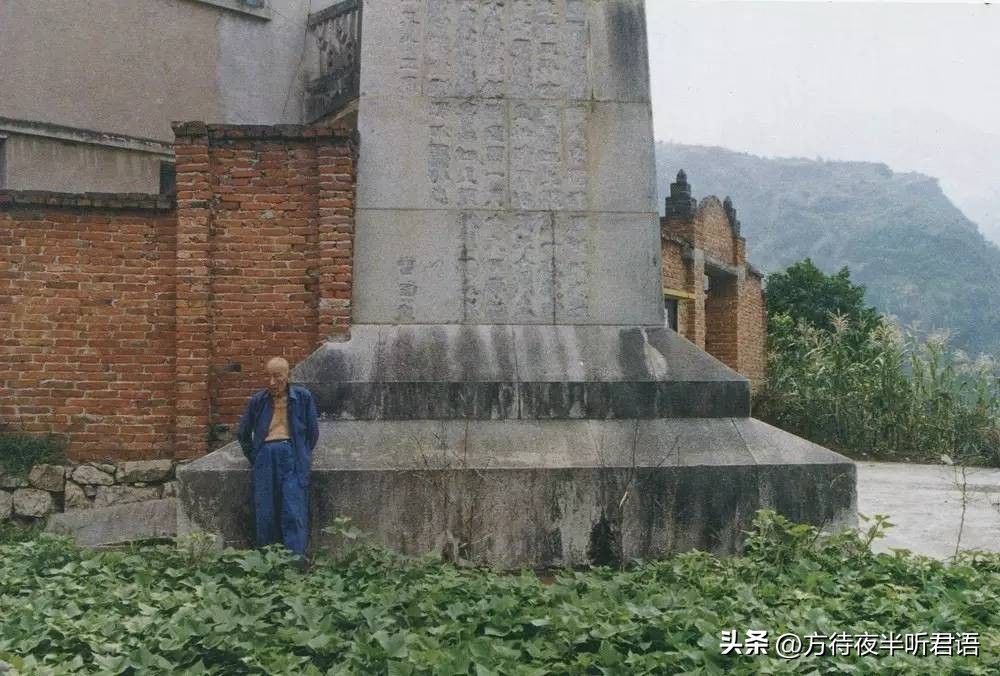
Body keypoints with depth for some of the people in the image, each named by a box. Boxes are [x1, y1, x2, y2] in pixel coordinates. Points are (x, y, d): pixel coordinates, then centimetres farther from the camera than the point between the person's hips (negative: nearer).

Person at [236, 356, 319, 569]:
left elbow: (313, 431, 14)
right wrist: (254, 458, 18)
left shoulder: (303, 397, 8)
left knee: (294, 509, -14)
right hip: (265, 454, 2)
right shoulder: (257, 400, 13)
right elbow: (243, 433, 24)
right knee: (264, 510, -3)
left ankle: (296, 555, -20)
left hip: (291, 452, -2)